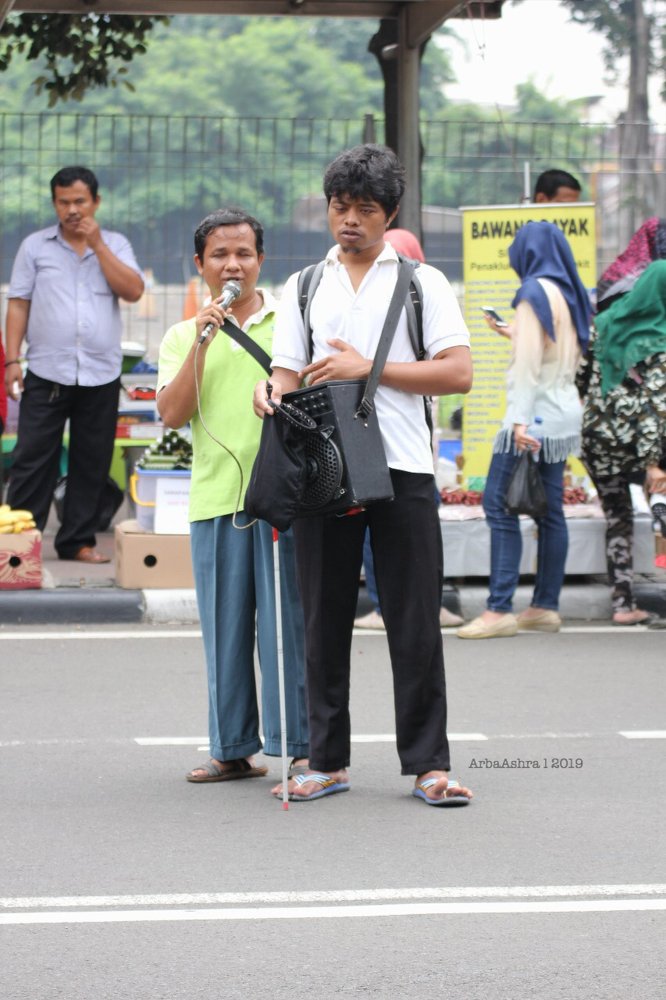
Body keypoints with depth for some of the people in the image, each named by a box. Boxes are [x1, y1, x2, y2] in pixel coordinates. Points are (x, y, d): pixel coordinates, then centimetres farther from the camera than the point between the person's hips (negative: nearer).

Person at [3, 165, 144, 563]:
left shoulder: (115, 245, 8)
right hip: (47, 373, -1)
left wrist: (97, 245, -9)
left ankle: (78, 541, 14)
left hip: (101, 374, 1)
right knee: (33, 459, -3)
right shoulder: (36, 246, 5)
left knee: (92, 463, 5)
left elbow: (133, 291, -7)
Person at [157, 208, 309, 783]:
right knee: (225, 630, 6)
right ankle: (233, 749, 13)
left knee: (285, 623, -4)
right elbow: (172, 414, 0)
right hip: (215, 498, 2)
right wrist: (201, 343, -8)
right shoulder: (183, 337, 13)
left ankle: (295, 745, 2)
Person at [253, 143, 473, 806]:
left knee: (415, 622, -3)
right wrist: (270, 391, -14)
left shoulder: (422, 283, 8)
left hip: (403, 468, -2)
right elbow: (289, 374, 10)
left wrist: (368, 367, -9)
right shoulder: (303, 288, 17)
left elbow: (459, 374, -2)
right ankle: (327, 761, 12)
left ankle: (429, 764, 1)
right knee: (324, 620, 5)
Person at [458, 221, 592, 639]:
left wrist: (519, 420, -21)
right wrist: (515, 334, 35)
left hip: (536, 413, -9)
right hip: (565, 413, 9)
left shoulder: (535, 293, -10)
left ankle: (500, 609, -15)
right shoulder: (571, 294, 13)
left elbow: (528, 362, -17)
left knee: (499, 505, -9)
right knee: (550, 510, 9)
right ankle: (546, 606, 10)